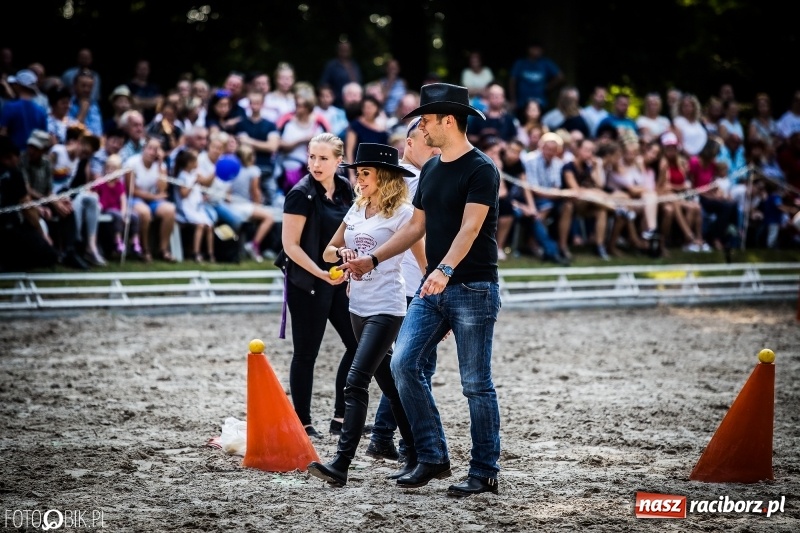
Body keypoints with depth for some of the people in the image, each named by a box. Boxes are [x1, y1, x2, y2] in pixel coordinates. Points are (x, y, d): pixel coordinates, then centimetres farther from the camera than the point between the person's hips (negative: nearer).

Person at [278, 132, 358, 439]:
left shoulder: (345, 190, 5)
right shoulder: (302, 194, -14)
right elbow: (291, 245, -15)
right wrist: (320, 273, -23)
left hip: (339, 280, 7)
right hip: (307, 284, -7)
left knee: (358, 344, 7)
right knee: (306, 354, 0)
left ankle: (341, 417, 16)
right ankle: (302, 423, 8)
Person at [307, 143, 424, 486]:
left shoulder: (402, 212, -8)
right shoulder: (357, 210, 12)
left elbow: (424, 261, -6)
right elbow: (328, 252, 16)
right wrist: (341, 253, -7)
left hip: (386, 309, -8)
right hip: (358, 307, 8)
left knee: (356, 383, -16)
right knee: (388, 384, 13)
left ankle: (341, 464, -20)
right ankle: (415, 455, 22)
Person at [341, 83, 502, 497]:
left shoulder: (481, 169, -11)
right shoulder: (430, 169, 14)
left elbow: (470, 227, -24)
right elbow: (416, 227, 20)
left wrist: (445, 269, -37)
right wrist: (373, 259, 13)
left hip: (473, 288, -8)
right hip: (432, 288, 8)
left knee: (476, 383, -2)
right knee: (403, 365, -3)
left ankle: (485, 471, 7)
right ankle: (432, 458, 5)